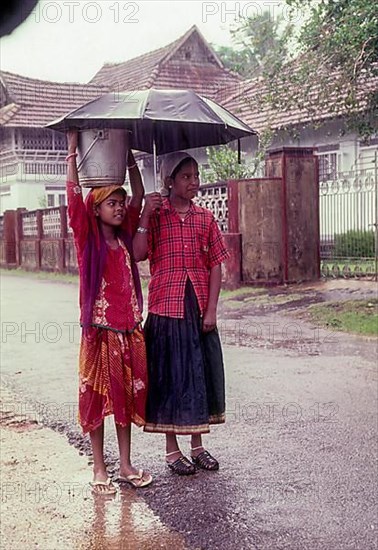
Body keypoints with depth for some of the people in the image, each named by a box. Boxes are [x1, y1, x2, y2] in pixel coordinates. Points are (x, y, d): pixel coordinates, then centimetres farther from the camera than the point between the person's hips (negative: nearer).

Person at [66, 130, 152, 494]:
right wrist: (72, 149, -15)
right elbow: (74, 196, -15)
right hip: (99, 332, -5)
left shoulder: (124, 237, 9)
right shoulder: (87, 239, -4)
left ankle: (125, 465, 23)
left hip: (130, 331, 5)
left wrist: (129, 156, 11)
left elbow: (138, 196, 13)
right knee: (97, 398, 3)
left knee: (128, 396, 11)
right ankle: (99, 469, 16)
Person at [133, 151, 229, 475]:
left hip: (200, 308, 3)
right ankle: (172, 449, 18)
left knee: (200, 372, 10)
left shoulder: (205, 219, 6)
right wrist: (145, 216, -18)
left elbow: (215, 266, 3)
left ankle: (198, 445, 25)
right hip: (166, 307, -3)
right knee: (169, 373, 4)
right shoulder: (155, 215, -1)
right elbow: (138, 255, -13)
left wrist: (211, 310, -4)